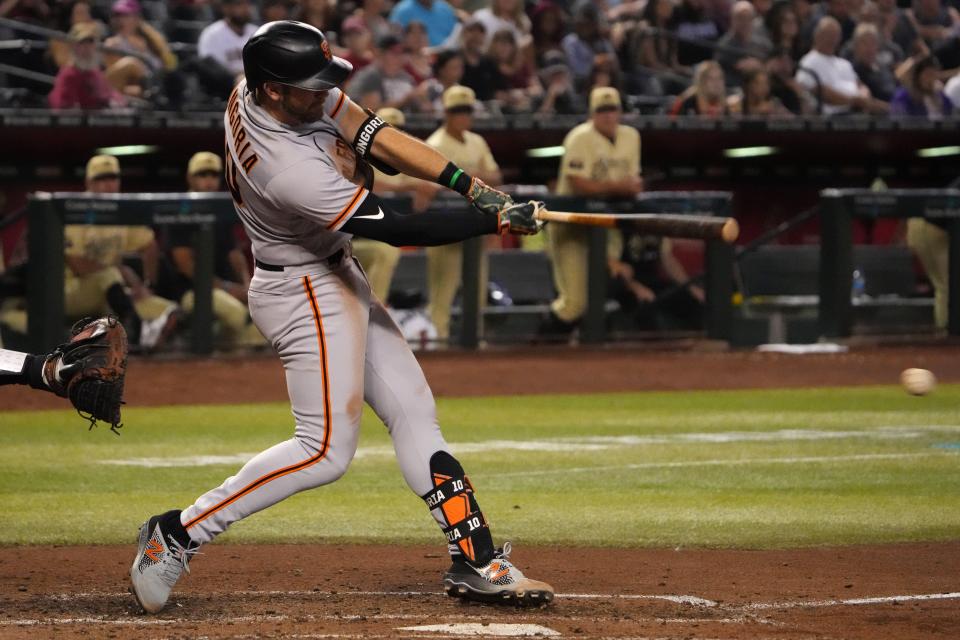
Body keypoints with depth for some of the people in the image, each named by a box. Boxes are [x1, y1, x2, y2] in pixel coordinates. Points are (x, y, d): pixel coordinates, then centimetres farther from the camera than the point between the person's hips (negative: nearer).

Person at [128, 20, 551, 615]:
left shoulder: (262, 90, -11)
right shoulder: (291, 170, -35)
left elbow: (374, 135, -7)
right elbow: (403, 230, -27)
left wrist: (471, 184, -14)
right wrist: (495, 218, -19)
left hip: (336, 277, 10)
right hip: (305, 293, -10)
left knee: (414, 411, 8)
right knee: (327, 449, -7)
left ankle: (476, 560, 10)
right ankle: (179, 533, -2)